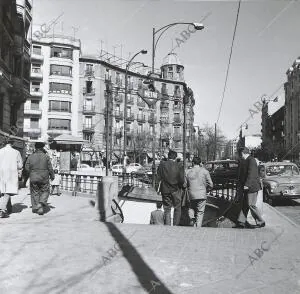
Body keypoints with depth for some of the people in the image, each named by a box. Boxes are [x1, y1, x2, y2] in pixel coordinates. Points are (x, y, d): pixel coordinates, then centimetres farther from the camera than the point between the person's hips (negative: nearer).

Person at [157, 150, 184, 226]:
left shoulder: (162, 165, -5)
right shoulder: (179, 166, -9)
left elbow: (158, 177, -4)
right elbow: (182, 180, -9)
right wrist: (180, 186, 9)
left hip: (165, 190, 1)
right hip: (176, 190, -1)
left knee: (167, 209, 10)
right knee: (177, 209, 14)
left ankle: (167, 226, 11)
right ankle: (176, 225, 15)